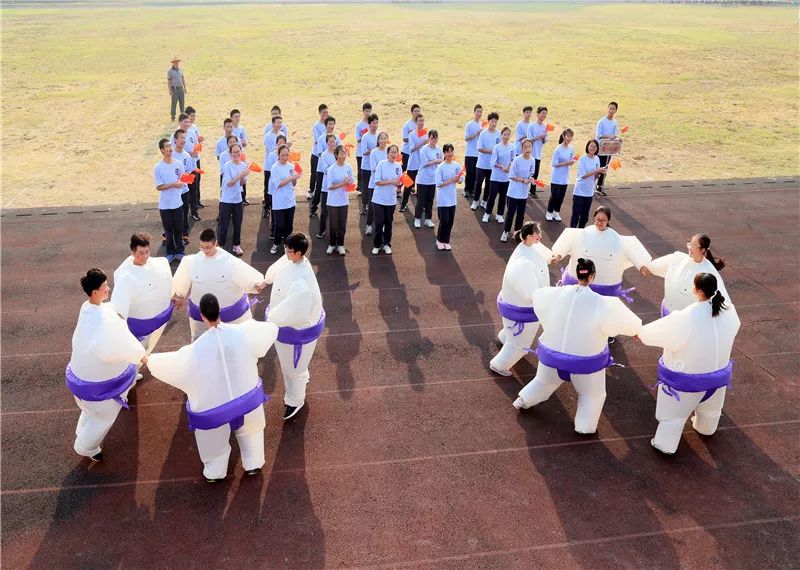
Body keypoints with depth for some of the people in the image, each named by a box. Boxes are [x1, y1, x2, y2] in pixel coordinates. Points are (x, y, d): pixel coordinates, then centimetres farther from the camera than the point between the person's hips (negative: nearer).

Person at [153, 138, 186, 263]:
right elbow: (159, 187, -11)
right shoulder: (158, 168, -11)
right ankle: (170, 253, 21)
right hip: (165, 205, -3)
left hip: (177, 203, 3)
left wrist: (182, 182, -12)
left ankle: (180, 252, 24)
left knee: (179, 229, 11)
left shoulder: (178, 163, -1)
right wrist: (173, 184, -21)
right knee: (168, 230, 9)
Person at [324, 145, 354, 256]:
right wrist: (342, 184, -22)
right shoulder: (332, 169, -13)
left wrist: (350, 183, -15)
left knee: (342, 224, 9)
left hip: (343, 201, 3)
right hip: (333, 201, -3)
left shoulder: (349, 167, -1)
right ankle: (332, 244, 24)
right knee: (334, 224, 7)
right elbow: (329, 186, -13)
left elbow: (352, 182, 8)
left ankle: (340, 245, 24)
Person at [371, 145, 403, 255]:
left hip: (391, 200, 3)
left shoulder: (398, 166, 0)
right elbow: (377, 182, -15)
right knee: (379, 223, -1)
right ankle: (377, 245, 15)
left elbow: (400, 183, 6)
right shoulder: (381, 164, -10)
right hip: (379, 199, -3)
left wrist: (399, 184, -17)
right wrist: (391, 181, -24)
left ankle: (387, 244, 26)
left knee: (388, 223, 12)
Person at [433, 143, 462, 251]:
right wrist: (451, 180, -21)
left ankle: (446, 241, 23)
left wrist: (458, 180, -15)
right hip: (443, 199, -4)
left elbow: (461, 180, 8)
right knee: (444, 221, -2)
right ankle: (440, 240, 17)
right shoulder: (441, 167, -11)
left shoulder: (457, 165, 1)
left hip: (452, 199, 4)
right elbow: (438, 184, -15)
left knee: (450, 221, 9)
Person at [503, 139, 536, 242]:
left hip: (524, 193, 5)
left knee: (521, 214, 13)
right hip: (514, 192, -4)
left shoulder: (532, 160, -1)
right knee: (511, 213, 3)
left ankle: (517, 232, 28)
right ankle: (506, 232, 16)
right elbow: (511, 176, -13)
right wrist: (523, 180, -21)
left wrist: (530, 179, -10)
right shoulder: (517, 160, -15)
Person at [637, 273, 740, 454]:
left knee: (674, 411, 16)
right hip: (717, 372, 6)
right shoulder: (729, 311, -17)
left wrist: (640, 332, 3)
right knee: (710, 406, 33)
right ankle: (705, 429, 60)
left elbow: (658, 331, -17)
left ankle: (665, 443, 31)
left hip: (688, 378, -5)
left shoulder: (685, 318, -33)